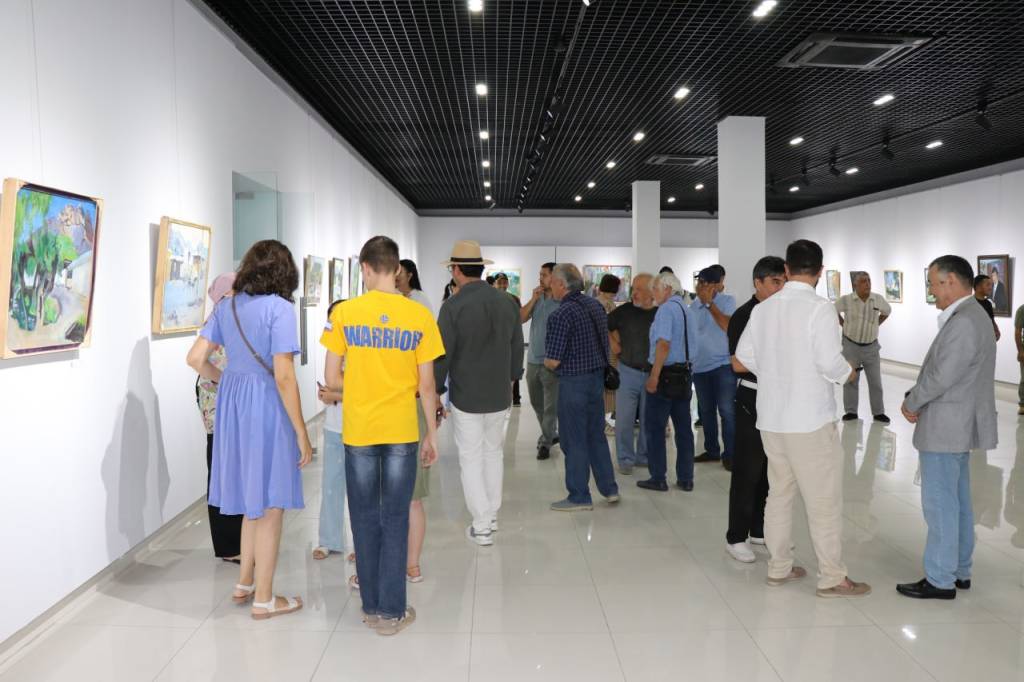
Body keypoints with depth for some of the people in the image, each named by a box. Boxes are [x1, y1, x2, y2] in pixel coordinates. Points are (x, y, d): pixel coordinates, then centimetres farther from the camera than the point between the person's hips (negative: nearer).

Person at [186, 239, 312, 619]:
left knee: (253, 499, 22)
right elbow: (283, 377, -19)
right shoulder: (279, 308, -15)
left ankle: (245, 583, 34)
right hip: (266, 407, -7)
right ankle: (263, 600, 19)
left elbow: (196, 358, 6)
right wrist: (302, 434, -13)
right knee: (270, 506, 7)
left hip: (232, 404, 7)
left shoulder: (227, 306, 7)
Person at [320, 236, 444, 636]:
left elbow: (331, 376, -1)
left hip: (358, 430, 1)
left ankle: (371, 606, 24)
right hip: (402, 432, 0)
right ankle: (391, 612, 15)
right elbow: (426, 384, -3)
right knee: (395, 520, 8)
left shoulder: (344, 313, -5)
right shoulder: (419, 316, -6)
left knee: (365, 519, 13)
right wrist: (432, 434, 7)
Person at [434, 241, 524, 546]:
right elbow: (517, 347, 9)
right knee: (494, 453, 19)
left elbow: (442, 355, -12)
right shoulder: (508, 302, 0)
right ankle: (492, 516, 30)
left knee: (471, 458, 7)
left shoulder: (453, 306, -15)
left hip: (466, 396, -4)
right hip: (500, 394, 5)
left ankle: (482, 527, 12)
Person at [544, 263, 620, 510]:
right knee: (596, 435, 18)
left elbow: (553, 361, -19)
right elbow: (605, 343, 13)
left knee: (574, 441, 4)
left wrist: (546, 362, 1)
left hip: (573, 381, -8)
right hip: (597, 377, 8)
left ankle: (579, 497, 14)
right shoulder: (595, 305, 4)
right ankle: (609, 489, 25)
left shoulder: (561, 315, -20)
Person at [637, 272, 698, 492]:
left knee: (655, 427, 2)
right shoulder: (689, 310, 13)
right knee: (683, 427, 11)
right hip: (686, 374, 8)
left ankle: (658, 478, 6)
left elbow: (663, 344, -23)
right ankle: (685, 479, 16)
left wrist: (654, 376, -23)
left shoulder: (667, 309, -13)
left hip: (665, 374, -8)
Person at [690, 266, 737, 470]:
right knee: (706, 411, 12)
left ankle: (729, 454, 3)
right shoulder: (693, 307, 9)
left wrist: (709, 303, -17)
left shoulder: (727, 301, -5)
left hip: (723, 365, -5)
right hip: (700, 367, 5)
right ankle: (711, 450, 24)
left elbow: (728, 326, -19)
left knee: (727, 410, -6)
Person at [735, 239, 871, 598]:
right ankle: (832, 578, 13)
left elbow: (742, 361, 6)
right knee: (824, 501, 5)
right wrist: (850, 373, 3)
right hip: (810, 420, -6)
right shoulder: (820, 308, -13)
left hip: (771, 418, 6)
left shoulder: (763, 309, 3)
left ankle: (778, 567, 24)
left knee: (779, 494, 15)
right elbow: (831, 363, -18)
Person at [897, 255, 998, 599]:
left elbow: (941, 376, -23)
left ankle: (940, 580, 8)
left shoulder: (963, 322, -22)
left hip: (945, 429, -10)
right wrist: (915, 398, 4)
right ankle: (959, 571, 28)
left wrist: (912, 403, -7)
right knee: (958, 501, 17)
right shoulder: (971, 315, 12)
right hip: (957, 426, 10)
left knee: (939, 504, -1)